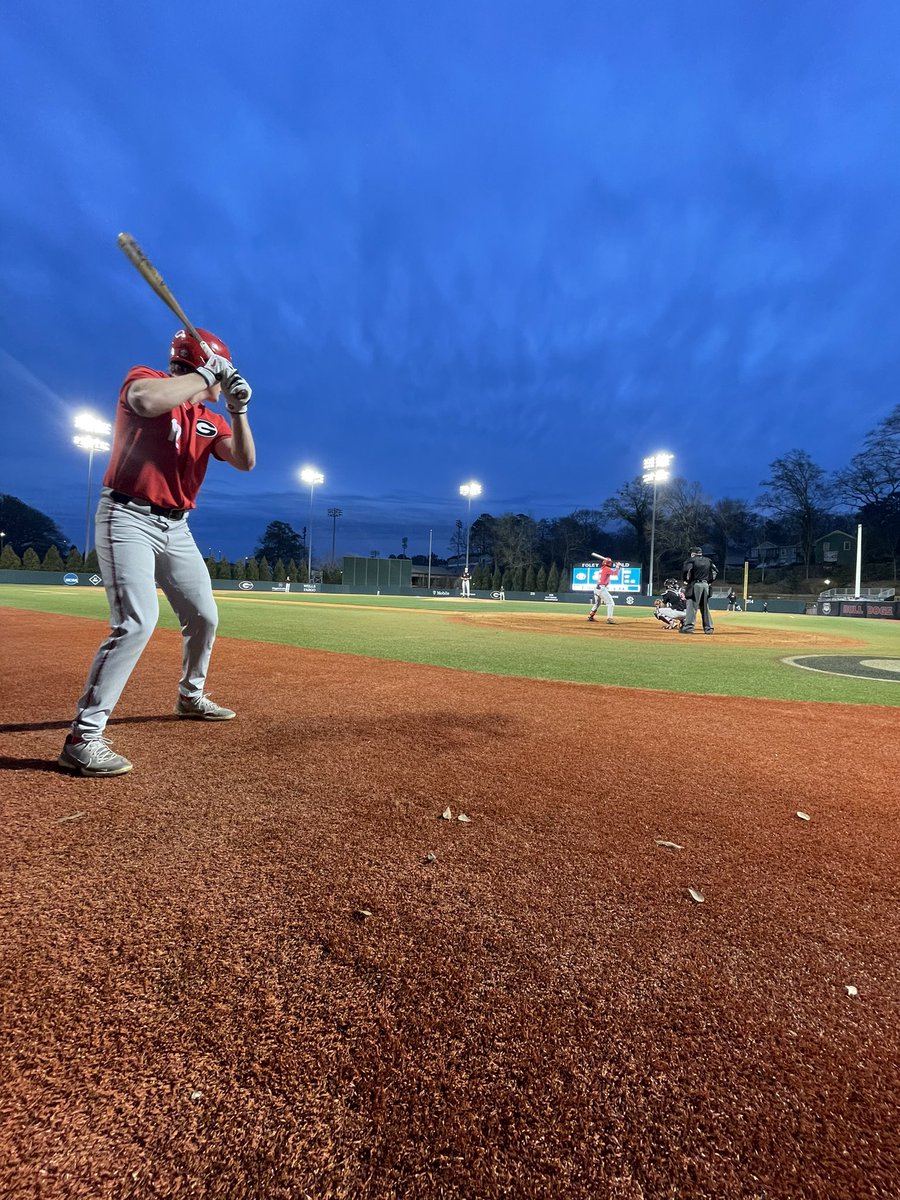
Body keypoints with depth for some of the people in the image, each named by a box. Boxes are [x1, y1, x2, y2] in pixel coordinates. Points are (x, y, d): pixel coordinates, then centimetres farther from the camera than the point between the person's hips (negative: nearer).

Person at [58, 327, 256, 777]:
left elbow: (245, 461, 2)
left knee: (204, 616, 10)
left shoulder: (211, 419, 12)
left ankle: (190, 696, 33)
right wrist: (205, 375, -18)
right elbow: (148, 401, -30)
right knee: (137, 621, -23)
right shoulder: (143, 377, -5)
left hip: (176, 527, 8)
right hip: (128, 518, -7)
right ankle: (83, 737, -15)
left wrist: (238, 409, -8)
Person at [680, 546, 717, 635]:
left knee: (691, 606, -8)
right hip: (706, 585, 6)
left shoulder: (692, 560, -1)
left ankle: (688, 627, -14)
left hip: (695, 585, -6)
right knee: (705, 607, 12)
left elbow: (687, 570, -16)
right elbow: (716, 571, 13)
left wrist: (686, 581, -2)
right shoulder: (708, 560, 16)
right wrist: (709, 581, 16)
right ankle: (708, 628, 15)